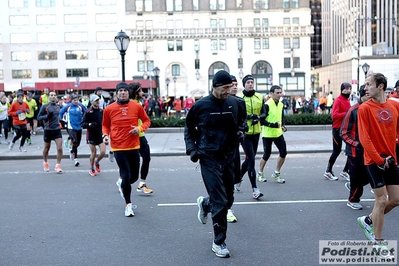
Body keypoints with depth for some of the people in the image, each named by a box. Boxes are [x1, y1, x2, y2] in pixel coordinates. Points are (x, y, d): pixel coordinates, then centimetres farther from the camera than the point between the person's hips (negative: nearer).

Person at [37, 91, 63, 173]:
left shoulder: (58, 106, 8)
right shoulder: (44, 106, -6)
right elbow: (38, 117, -7)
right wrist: (47, 116, -20)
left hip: (57, 129, 3)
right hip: (48, 130, -3)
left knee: (60, 148, -10)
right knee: (46, 148, 14)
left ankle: (58, 165, 0)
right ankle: (45, 163, 37)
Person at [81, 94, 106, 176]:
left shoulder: (101, 111, 2)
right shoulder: (88, 112, -11)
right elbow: (82, 124, -11)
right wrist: (89, 124, -28)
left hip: (100, 135, 4)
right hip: (91, 135, -4)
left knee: (103, 152, -5)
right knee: (93, 153, 4)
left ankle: (97, 162, 27)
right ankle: (91, 169, 25)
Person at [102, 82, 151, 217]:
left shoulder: (137, 106, 0)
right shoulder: (109, 109, -2)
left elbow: (146, 121, 10)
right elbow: (105, 125, 12)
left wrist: (140, 128, -9)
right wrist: (105, 135, -7)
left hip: (133, 147, 2)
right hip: (118, 148, -2)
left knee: (134, 176, 11)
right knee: (126, 175, -5)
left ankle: (123, 185, 47)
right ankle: (128, 204, 13)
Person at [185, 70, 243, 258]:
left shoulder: (234, 103, 2)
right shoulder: (201, 105, -9)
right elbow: (189, 128, 6)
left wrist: (239, 132, -2)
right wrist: (191, 148, -5)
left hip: (229, 158, 5)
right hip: (209, 159, -5)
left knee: (228, 200, 14)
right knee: (220, 202, -7)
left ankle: (204, 203, 46)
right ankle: (219, 243, 8)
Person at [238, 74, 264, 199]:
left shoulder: (260, 98, 7)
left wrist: (257, 117, -11)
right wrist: (248, 116, -23)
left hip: (256, 133, 5)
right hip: (245, 133, -5)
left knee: (249, 159, 17)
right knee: (251, 160, -9)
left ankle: (238, 178, 40)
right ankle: (254, 189, -5)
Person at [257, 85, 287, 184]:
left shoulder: (281, 105, 8)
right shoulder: (267, 105, -15)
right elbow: (262, 120, -18)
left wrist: (282, 126, 3)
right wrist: (273, 125, -23)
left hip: (278, 133, 6)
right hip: (267, 134, -6)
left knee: (283, 152, 0)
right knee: (267, 155, 3)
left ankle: (276, 173, 17)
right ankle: (260, 173, 25)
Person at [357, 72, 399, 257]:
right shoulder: (365, 108, -10)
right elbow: (364, 138, -15)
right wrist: (379, 159, -16)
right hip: (374, 161, -5)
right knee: (381, 200, -3)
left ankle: (368, 221, 31)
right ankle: (379, 242, 12)